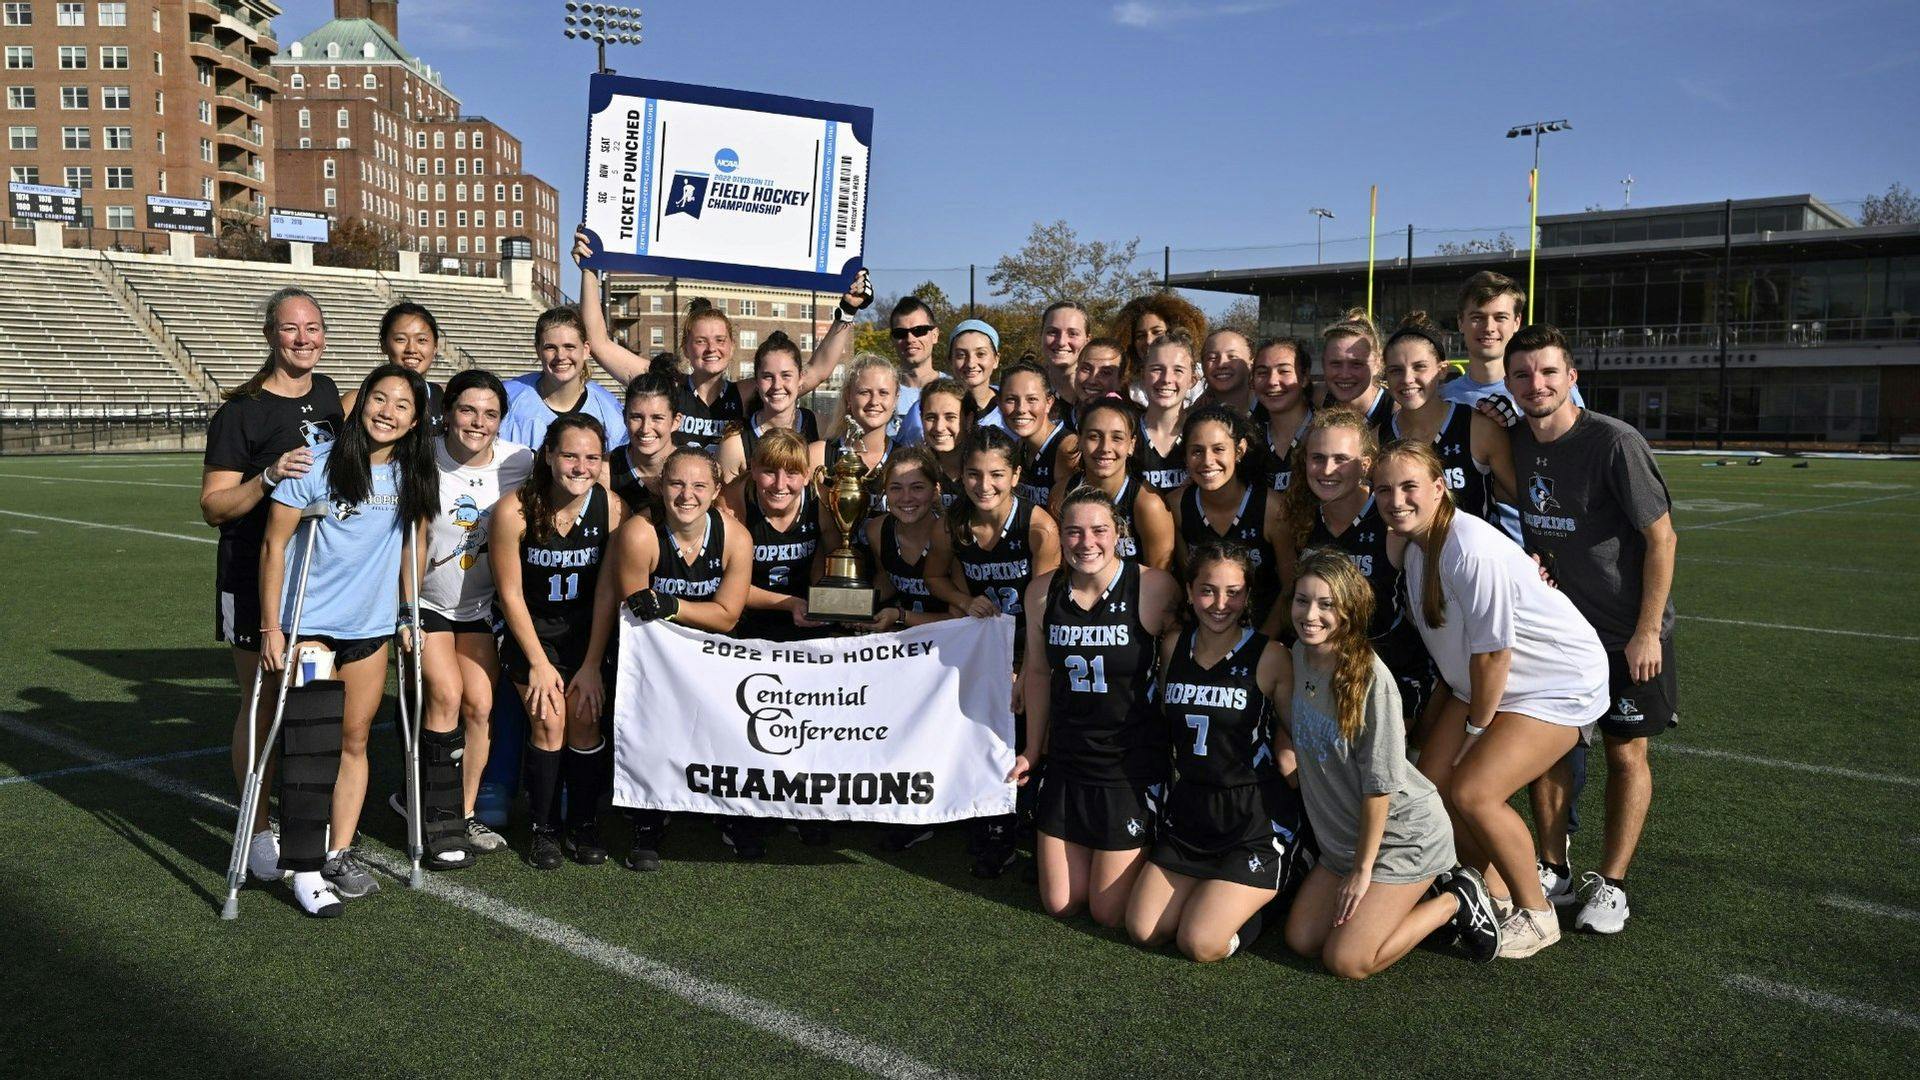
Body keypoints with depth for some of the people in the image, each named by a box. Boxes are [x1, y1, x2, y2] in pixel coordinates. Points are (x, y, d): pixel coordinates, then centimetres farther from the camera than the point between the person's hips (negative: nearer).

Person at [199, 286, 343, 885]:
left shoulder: (327, 393, 8)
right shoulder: (241, 411, -10)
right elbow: (213, 507, -12)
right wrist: (269, 477, -27)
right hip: (256, 581, -5)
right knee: (262, 705, 1)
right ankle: (258, 832, 14)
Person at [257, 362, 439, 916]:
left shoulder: (413, 476, 1)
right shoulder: (317, 465, -11)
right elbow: (273, 544, -8)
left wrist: (409, 616, 12)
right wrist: (271, 627, -9)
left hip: (371, 626, 5)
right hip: (307, 624, -4)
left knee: (354, 740, 10)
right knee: (311, 741, -7)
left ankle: (340, 854, 21)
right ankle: (304, 869, 1)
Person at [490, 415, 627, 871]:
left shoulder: (612, 509, -17)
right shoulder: (514, 510, -22)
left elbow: (607, 593, -9)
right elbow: (510, 593, -12)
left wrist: (592, 665, -7)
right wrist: (539, 662, -9)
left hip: (585, 631, 2)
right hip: (530, 629, -1)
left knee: (584, 722, -6)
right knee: (548, 723, -10)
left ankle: (583, 825, 13)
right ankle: (544, 829, 9)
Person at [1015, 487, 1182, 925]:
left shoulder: (1155, 588, -17)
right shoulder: (1042, 592, -3)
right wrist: (1032, 750, 15)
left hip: (1133, 769, -4)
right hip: (1066, 765, 4)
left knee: (1109, 914, 7)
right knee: (1060, 904, 14)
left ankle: (1150, 858, 35)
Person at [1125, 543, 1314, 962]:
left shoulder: (1270, 656, -11)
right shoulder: (1172, 647, 3)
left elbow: (1292, 744, -5)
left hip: (1255, 819, -5)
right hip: (1187, 811, 5)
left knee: (1200, 944, -10)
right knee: (1143, 931, 0)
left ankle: (1274, 885, 15)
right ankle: (1214, 889, 25)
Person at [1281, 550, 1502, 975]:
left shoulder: (1371, 679, -26)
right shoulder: (1300, 656, -4)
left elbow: (1380, 785, -21)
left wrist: (1362, 870, -15)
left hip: (1403, 836, -7)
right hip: (1342, 837, 8)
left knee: (1346, 961, -8)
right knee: (1301, 940, 7)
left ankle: (1456, 901, 10)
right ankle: (1419, 893, 20)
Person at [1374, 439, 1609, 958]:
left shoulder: (1472, 550, -30)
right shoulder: (1409, 543, -3)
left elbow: (1492, 652, -23)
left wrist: (1477, 727, -11)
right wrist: (1467, 717, 6)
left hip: (1561, 682, -8)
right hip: (1481, 683, 8)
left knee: (1472, 791, -18)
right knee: (1431, 783, -1)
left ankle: (1536, 915, 5)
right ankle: (1494, 894, 20)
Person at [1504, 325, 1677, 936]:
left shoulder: (1614, 443, -21)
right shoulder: (1515, 443, -3)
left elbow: (1661, 537, -16)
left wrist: (1646, 632, -16)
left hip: (1627, 632, -5)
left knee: (1626, 754, 5)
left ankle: (1610, 884, 18)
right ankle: (1553, 869, 22)